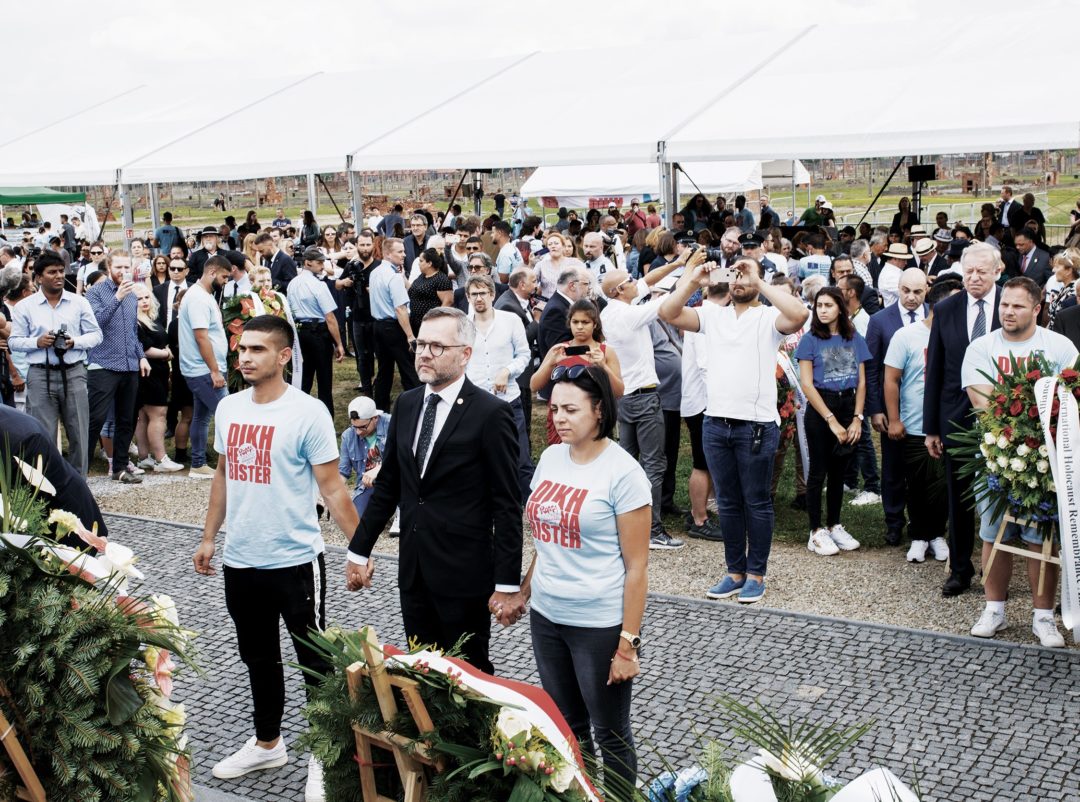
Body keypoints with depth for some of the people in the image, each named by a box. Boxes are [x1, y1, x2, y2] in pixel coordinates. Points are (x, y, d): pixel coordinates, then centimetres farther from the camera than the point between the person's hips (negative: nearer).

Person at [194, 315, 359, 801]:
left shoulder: (307, 413, -14)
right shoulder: (228, 408, 4)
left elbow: (332, 488, -12)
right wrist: (209, 537, 16)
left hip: (295, 561, -6)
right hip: (240, 562, 6)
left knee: (314, 662, 5)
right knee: (258, 658, 20)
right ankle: (267, 743, 37)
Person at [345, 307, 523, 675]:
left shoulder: (491, 413, -12)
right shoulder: (406, 404, 7)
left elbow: (507, 504, -12)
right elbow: (387, 484, 14)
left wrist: (508, 583, -13)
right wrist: (359, 550, 13)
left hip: (464, 575, -6)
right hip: (413, 571, 6)